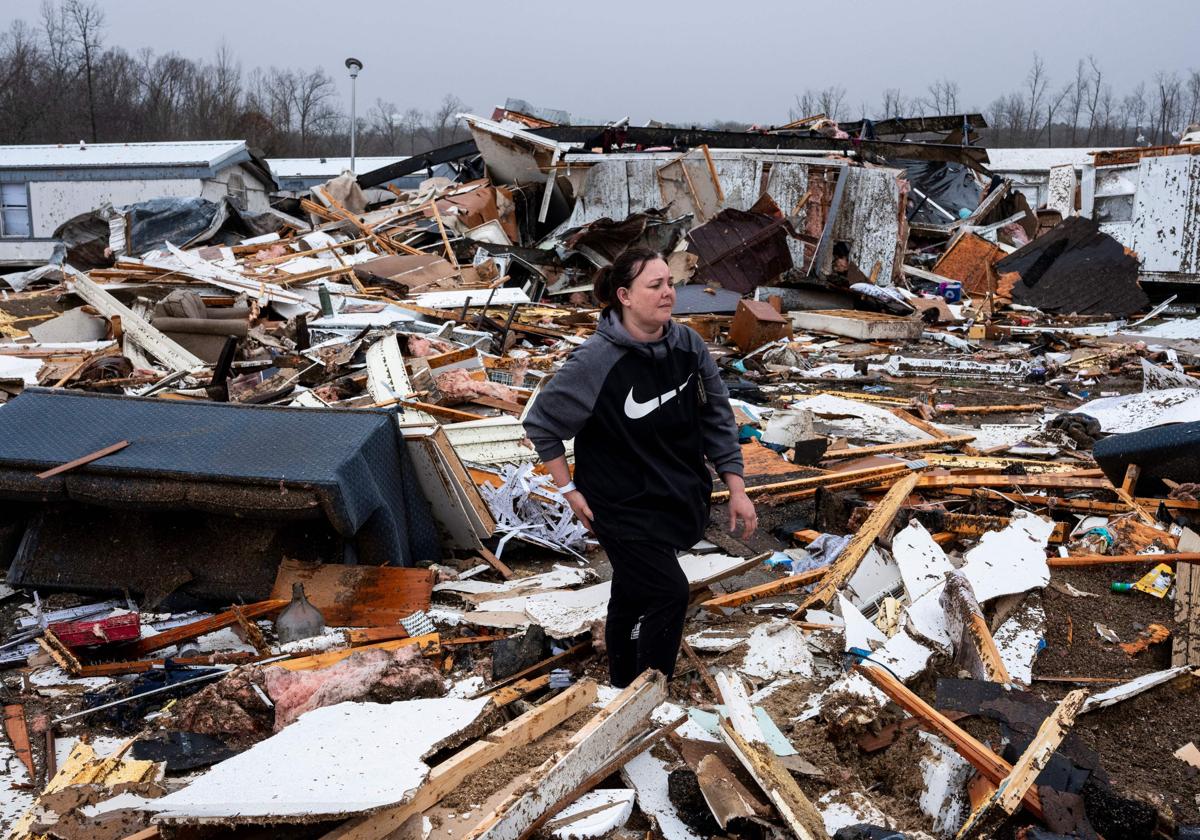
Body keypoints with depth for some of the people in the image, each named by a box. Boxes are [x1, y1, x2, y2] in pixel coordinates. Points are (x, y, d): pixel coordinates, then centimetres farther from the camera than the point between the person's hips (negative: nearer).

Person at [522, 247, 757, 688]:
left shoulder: (687, 344, -9)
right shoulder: (595, 361, -24)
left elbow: (717, 416, 1)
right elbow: (541, 424, -12)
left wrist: (736, 489, 0)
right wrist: (569, 490, -10)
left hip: (680, 498, 5)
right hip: (622, 506, -5)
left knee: (632, 594, 20)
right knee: (670, 593, -8)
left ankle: (625, 688, 40)